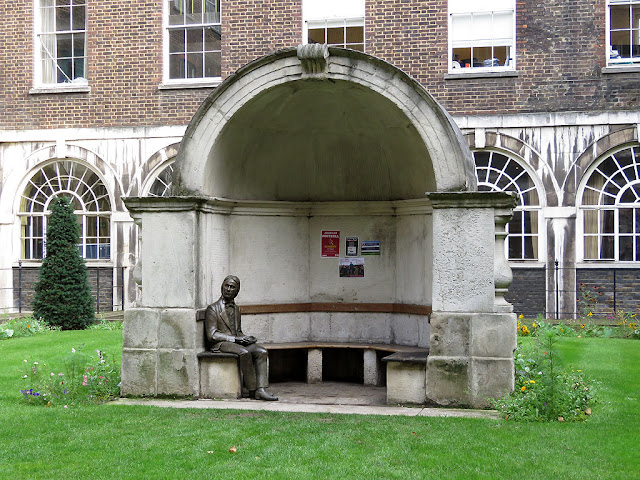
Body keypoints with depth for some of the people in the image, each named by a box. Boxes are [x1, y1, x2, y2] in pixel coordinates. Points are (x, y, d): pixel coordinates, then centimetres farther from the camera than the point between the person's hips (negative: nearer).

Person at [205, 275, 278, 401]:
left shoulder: (236, 309, 20)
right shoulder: (213, 308, -1)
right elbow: (212, 335, -10)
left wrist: (245, 338, 1)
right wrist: (235, 338, -16)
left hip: (237, 342, 7)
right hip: (220, 344, -6)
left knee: (262, 352, -19)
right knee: (244, 352, -34)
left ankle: (260, 389, -29)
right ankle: (251, 389, -23)